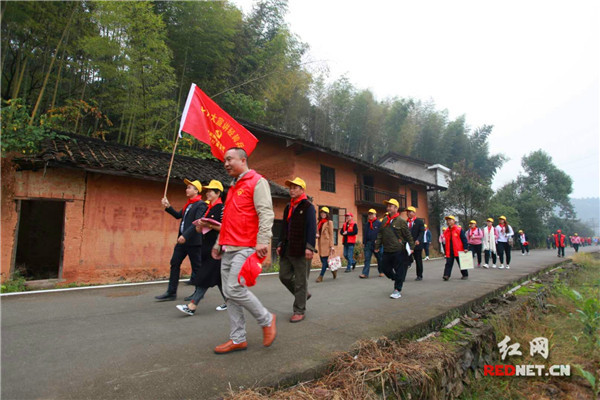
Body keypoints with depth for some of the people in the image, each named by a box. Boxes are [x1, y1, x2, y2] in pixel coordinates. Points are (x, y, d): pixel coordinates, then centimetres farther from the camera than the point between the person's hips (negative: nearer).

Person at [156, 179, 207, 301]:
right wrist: (168, 207, 11)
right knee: (174, 264, 7)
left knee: (196, 267, 3)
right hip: (182, 240, 9)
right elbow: (178, 215, 23)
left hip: (193, 241, -9)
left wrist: (185, 236, -27)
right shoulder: (188, 204, 17)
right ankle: (171, 292, 14)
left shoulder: (201, 205, -11)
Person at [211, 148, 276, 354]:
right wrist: (218, 244, 23)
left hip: (245, 248, -9)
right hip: (228, 249, 9)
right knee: (229, 294, 7)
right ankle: (238, 339, 18)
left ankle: (267, 319, 8)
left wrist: (262, 241, -23)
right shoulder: (233, 187, 23)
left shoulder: (257, 182, -3)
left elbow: (266, 213, -13)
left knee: (235, 288, -14)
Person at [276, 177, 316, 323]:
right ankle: (303, 294, 33)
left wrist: (309, 247, -21)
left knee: (300, 281, 1)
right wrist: (281, 244, 17)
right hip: (287, 250, 8)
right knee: (284, 276, 11)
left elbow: (311, 228, -14)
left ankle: (299, 311, 14)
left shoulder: (308, 207, -6)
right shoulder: (288, 207, 17)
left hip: (301, 251, -8)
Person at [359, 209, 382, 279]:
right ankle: (365, 273, -5)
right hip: (368, 244, 4)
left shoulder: (379, 223, -4)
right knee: (367, 258, -3)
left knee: (379, 258, 11)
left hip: (376, 244, -4)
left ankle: (381, 271, 30)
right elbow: (364, 233, 16)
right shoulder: (367, 224, 12)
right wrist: (364, 242, 12)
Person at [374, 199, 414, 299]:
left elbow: (408, 235, -5)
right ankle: (396, 279, 37)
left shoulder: (401, 221, -6)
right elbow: (380, 235, 14)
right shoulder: (384, 221, 10)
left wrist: (411, 247, -8)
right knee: (385, 268, 11)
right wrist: (377, 246, 11)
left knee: (399, 271, 1)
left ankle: (397, 290, 12)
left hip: (399, 251, -6)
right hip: (387, 251, 6)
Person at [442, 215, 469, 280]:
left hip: (458, 251, -4)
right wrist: (446, 251, 13)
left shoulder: (459, 229, -6)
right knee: (448, 263, -3)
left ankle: (465, 275, 25)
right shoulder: (446, 231, 9)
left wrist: (465, 248, -13)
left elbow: (464, 239, -7)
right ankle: (446, 275, -7)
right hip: (449, 252, 4)